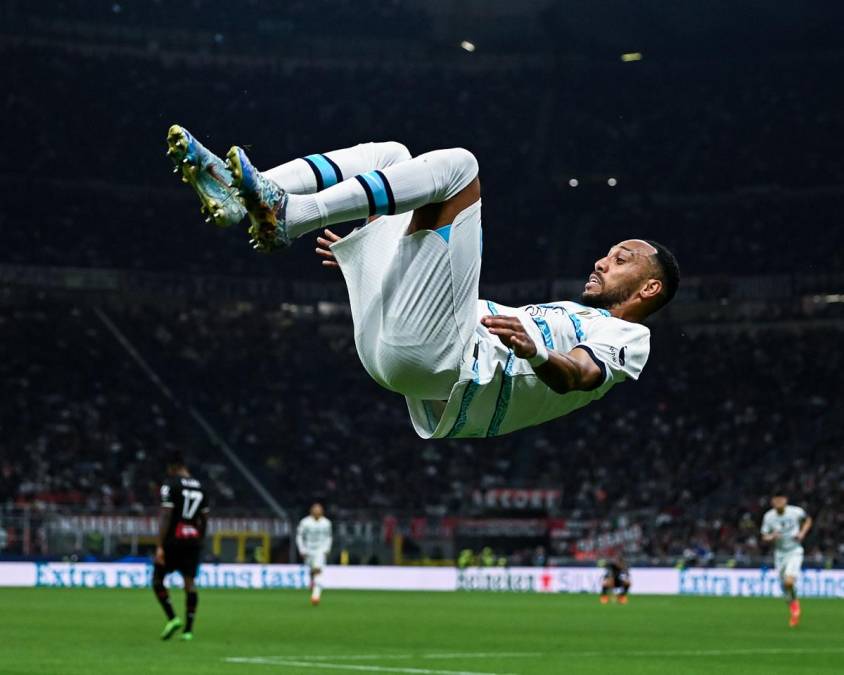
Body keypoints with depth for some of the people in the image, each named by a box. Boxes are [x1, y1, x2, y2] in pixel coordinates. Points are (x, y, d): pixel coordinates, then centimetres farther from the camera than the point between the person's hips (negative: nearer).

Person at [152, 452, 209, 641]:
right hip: (193, 541, 5)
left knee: (158, 579, 6)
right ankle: (188, 629, -1)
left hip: (173, 540, -5)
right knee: (190, 582, 3)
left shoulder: (171, 485, -7)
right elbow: (204, 519, 18)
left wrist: (160, 546, -15)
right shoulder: (199, 487, 13)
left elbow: (165, 517, -13)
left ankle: (172, 618, -9)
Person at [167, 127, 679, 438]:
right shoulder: (554, 313, 39)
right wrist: (366, 264, 39)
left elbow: (581, 376, -10)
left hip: (440, 362, -8)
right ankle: (240, 193, -13)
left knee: (457, 164, -16)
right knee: (390, 154, 11)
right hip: (386, 339, 8)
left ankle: (287, 216, -31)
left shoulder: (627, 337, 14)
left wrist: (537, 354, -33)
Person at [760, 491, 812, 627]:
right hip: (780, 553, 3)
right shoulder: (768, 517, -8)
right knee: (784, 586, 6)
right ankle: (793, 612, 33)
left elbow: (808, 520, 10)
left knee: (789, 581, -24)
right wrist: (772, 537, -23)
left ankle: (795, 602, 8)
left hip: (795, 551, -3)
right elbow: (764, 538, 0)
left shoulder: (795, 512, -12)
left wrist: (802, 533, -6)